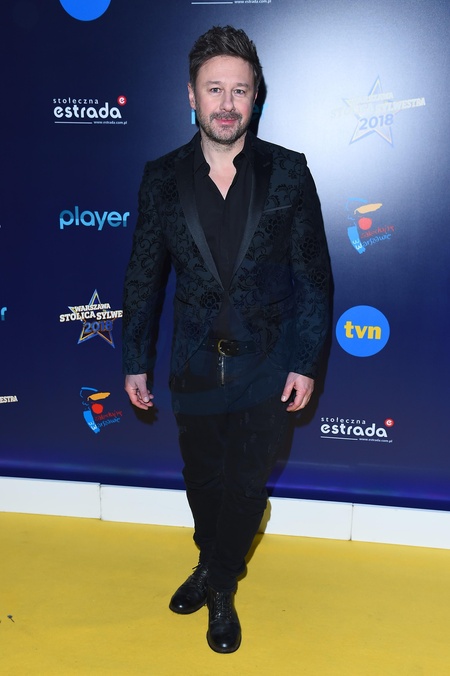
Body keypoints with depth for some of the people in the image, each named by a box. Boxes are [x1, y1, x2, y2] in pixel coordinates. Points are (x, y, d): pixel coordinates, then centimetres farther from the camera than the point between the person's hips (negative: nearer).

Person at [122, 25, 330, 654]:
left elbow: (313, 273, -4)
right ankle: (214, 566, 48)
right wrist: (135, 361, 4)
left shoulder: (288, 172, -7)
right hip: (194, 367, 2)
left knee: (247, 486, 11)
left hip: (267, 367, -1)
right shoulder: (162, 177, -3)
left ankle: (220, 587, 36)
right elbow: (144, 275, 2)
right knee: (202, 481, 19)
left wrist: (306, 362, -7)